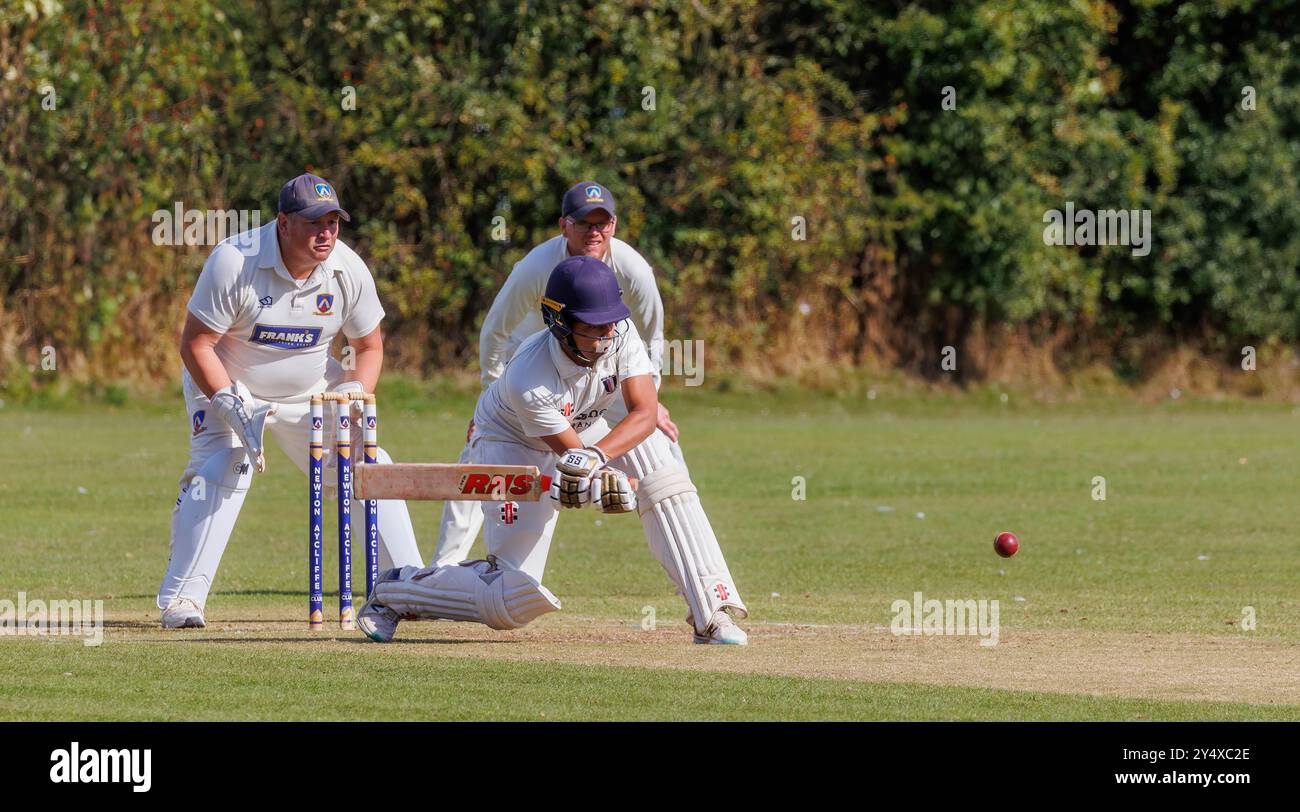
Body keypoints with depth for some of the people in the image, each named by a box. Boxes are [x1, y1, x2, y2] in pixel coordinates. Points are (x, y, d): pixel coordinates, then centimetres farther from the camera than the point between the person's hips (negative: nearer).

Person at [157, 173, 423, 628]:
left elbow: (369, 346, 1)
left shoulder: (348, 270, -14)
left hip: (311, 393, 4)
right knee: (220, 469, -26)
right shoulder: (234, 262, -27)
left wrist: (354, 395, -17)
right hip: (227, 386, -4)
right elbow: (195, 343, -22)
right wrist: (232, 408, -31)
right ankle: (181, 598, -20)